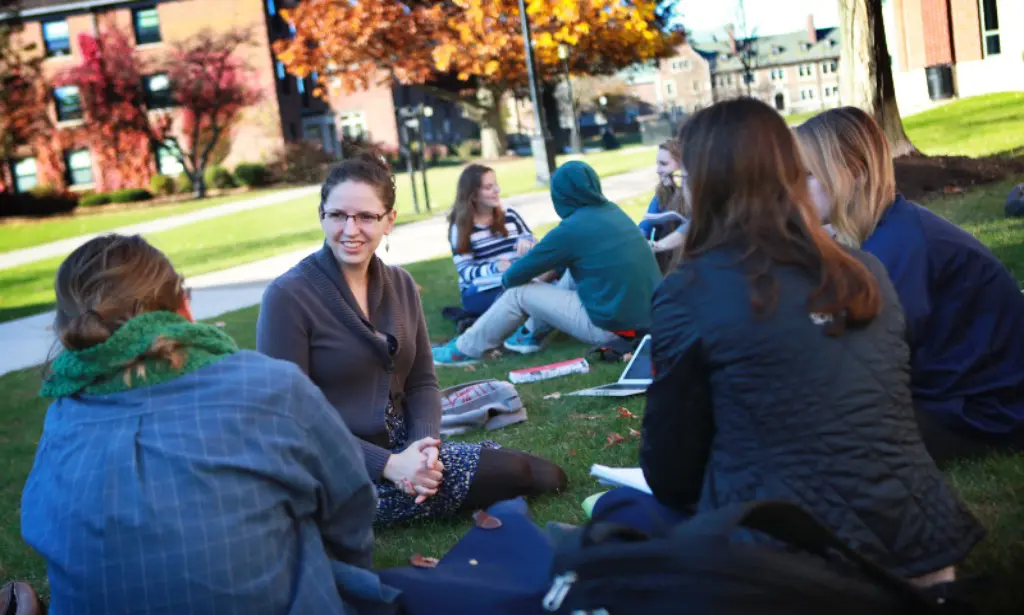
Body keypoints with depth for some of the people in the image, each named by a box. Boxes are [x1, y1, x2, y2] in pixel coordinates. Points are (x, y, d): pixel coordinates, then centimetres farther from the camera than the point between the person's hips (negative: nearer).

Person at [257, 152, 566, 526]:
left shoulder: (400, 285, 7)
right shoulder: (288, 296, -14)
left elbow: (422, 381, 9)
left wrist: (424, 445, -13)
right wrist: (387, 465, -23)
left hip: (401, 450, 7)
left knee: (547, 477, -3)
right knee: (512, 476, -16)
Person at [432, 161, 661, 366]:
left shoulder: (571, 228, -15)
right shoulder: (612, 211, 7)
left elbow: (515, 276, -3)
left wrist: (507, 278, 17)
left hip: (612, 325, -7)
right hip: (647, 314, 8)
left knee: (518, 293, 5)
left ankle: (466, 349, 20)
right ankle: (533, 333, 34)